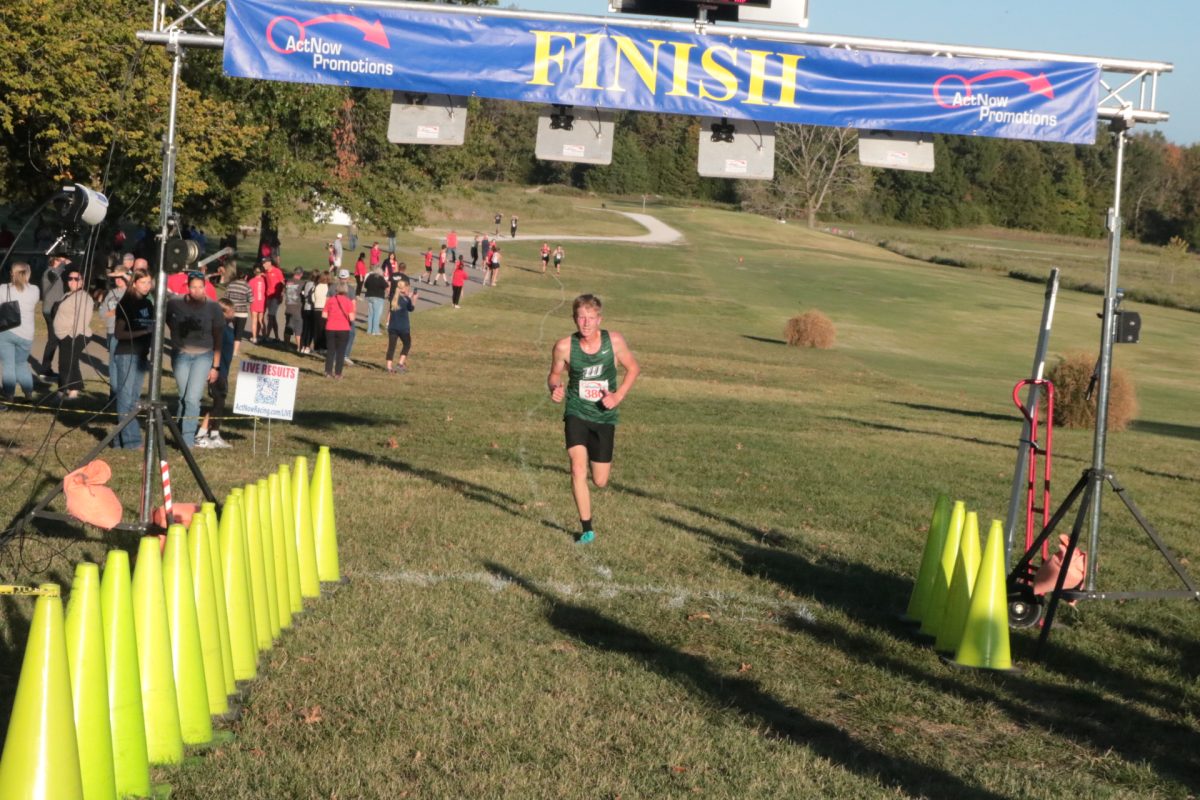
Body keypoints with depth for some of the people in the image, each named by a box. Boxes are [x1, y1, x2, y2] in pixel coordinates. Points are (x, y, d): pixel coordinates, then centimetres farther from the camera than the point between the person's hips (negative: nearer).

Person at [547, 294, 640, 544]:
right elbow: (554, 375, 5)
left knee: (600, 481, 7)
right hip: (576, 413, -1)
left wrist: (618, 396, -8)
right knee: (578, 469, -19)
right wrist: (555, 388, -18)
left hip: (604, 417, 1)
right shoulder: (564, 346, -13)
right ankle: (586, 528, -6)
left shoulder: (614, 341, -12)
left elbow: (633, 368, 4)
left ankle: (596, 458, 45)